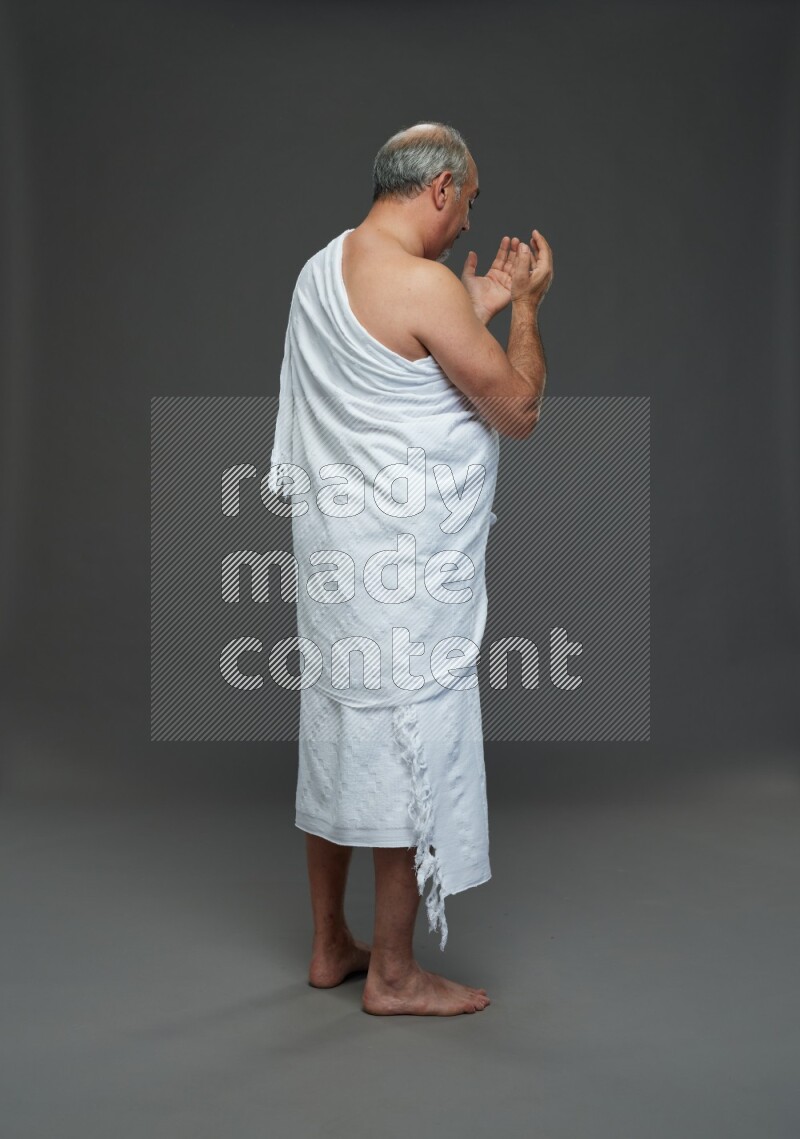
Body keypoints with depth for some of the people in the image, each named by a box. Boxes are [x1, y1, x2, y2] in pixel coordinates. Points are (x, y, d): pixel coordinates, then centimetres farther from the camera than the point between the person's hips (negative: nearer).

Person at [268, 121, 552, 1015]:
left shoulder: (324, 265, 11)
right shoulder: (422, 284, -17)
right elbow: (518, 411, -12)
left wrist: (478, 308, 18)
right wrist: (526, 304, 2)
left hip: (332, 545, 10)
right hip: (403, 563, -9)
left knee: (337, 742, 16)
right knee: (411, 749, 2)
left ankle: (331, 947, 30)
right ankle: (393, 977, 16)